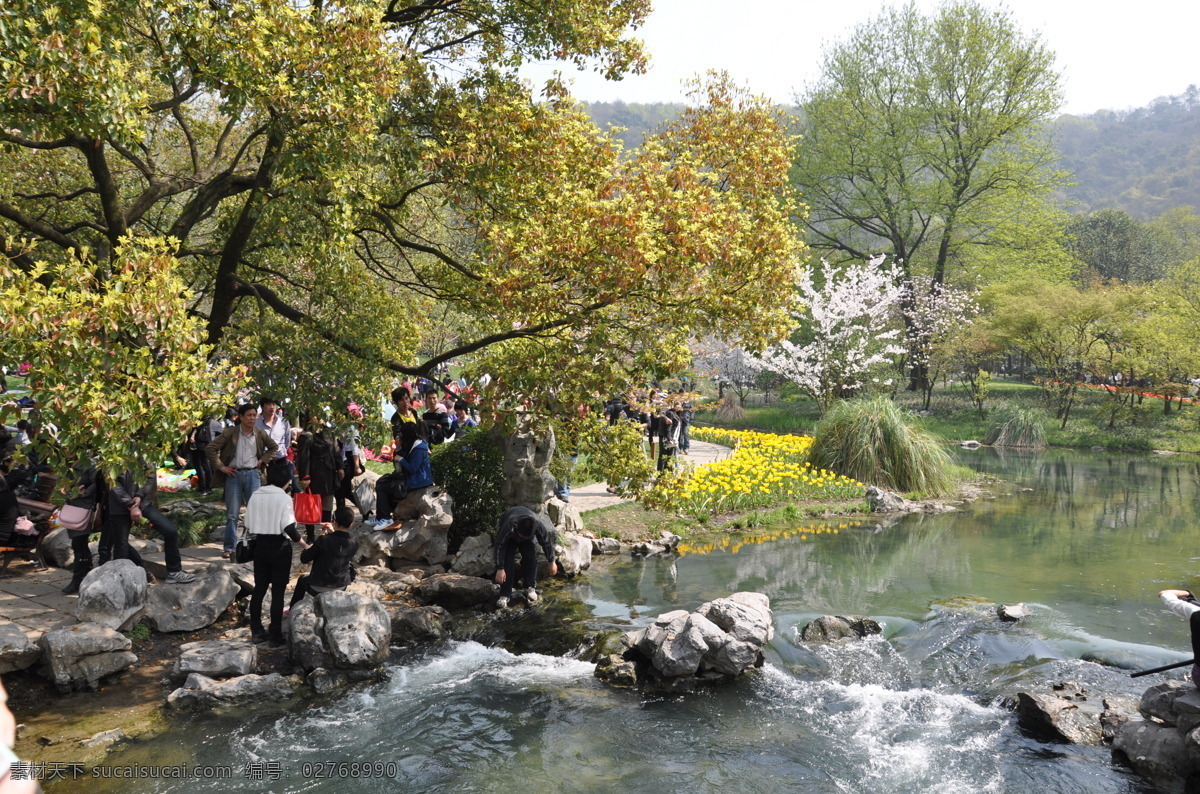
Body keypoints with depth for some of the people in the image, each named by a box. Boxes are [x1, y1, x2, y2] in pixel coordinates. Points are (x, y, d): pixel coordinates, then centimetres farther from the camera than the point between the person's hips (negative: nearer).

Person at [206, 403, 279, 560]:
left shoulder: (260, 434, 4)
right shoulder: (230, 433, -4)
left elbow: (274, 447, 20)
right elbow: (210, 448, -4)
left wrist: (262, 460, 8)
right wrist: (221, 467, -6)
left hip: (253, 474, 2)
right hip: (234, 474, -2)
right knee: (232, 513, 2)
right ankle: (229, 547, 9)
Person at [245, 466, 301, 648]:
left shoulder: (255, 496, 4)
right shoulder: (284, 498, -11)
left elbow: (248, 525, 6)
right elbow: (288, 527, -18)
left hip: (260, 546, 5)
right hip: (279, 547, -5)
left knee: (259, 588, 14)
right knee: (278, 591, 1)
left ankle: (256, 632, 23)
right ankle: (275, 637, 5)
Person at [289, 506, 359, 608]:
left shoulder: (323, 540, -25)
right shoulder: (354, 544, -13)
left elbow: (304, 558, -15)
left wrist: (307, 548, 5)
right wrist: (332, 532, 16)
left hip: (319, 589, -3)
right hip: (341, 587, 3)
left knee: (302, 579, 29)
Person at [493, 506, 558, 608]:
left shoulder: (540, 526, -37)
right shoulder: (508, 527, -44)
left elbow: (547, 543, -18)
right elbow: (500, 547, -32)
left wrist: (552, 562, -5)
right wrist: (500, 569, -29)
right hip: (509, 539, -2)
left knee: (530, 557, -17)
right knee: (507, 561, -18)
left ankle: (530, 588, 0)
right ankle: (505, 595, -13)